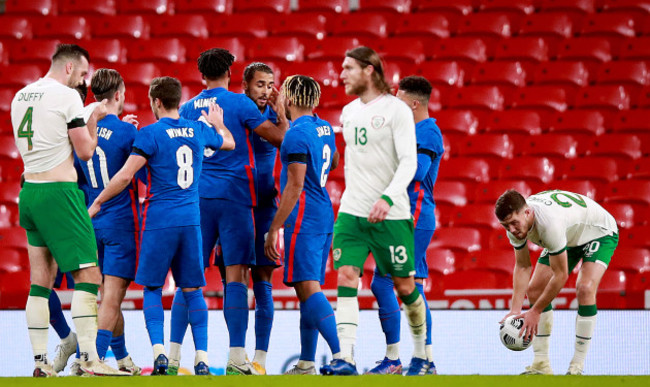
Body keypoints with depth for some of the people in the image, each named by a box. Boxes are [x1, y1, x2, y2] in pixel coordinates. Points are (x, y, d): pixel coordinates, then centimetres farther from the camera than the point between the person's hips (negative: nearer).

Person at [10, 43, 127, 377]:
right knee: (88, 275, -6)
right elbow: (86, 151, -7)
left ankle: (40, 361, 5)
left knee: (40, 280, 8)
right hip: (58, 192, -8)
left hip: (29, 192, 8)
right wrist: (94, 119, 9)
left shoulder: (20, 96, 14)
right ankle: (89, 358, -13)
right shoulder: (66, 96, -9)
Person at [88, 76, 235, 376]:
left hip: (159, 220, -4)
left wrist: (97, 203, 0)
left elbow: (125, 175, -12)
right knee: (192, 290, 8)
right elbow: (229, 143, 30)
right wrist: (218, 124, 51)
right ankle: (202, 358, 2)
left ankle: (158, 350, -10)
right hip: (191, 219, 4)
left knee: (152, 288, 6)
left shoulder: (150, 134, -8)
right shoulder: (199, 131, 8)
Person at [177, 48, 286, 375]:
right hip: (234, 196, -4)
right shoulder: (239, 103, -3)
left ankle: (173, 354, -1)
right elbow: (279, 138, 0)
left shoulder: (187, 109, 11)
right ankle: (236, 358, -8)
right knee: (236, 275, -3)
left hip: (197, 198, 4)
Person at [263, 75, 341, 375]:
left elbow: (294, 187, -17)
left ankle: (341, 355, -25)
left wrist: (274, 229, -15)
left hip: (303, 220, -9)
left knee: (309, 289, -13)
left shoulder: (297, 134, -14)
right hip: (325, 218, 9)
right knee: (307, 290, 13)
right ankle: (306, 364, 16)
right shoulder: (325, 129, 12)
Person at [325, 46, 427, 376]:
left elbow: (409, 162, -14)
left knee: (404, 286, 4)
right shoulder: (348, 112, 12)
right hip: (351, 212, 5)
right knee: (346, 278, -11)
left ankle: (421, 355, 22)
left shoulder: (396, 110, -7)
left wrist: (387, 198, -27)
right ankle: (345, 358, -17)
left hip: (391, 214, -5)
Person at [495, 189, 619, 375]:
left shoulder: (549, 222, -43)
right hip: (568, 236, 8)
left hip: (599, 232, -8)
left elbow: (561, 276, -34)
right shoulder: (514, 220, -20)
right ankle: (541, 364, 2)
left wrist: (535, 312, -27)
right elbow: (522, 267, -9)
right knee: (534, 289, -4)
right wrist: (516, 308, -20)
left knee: (585, 289, -29)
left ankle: (577, 367, -23)